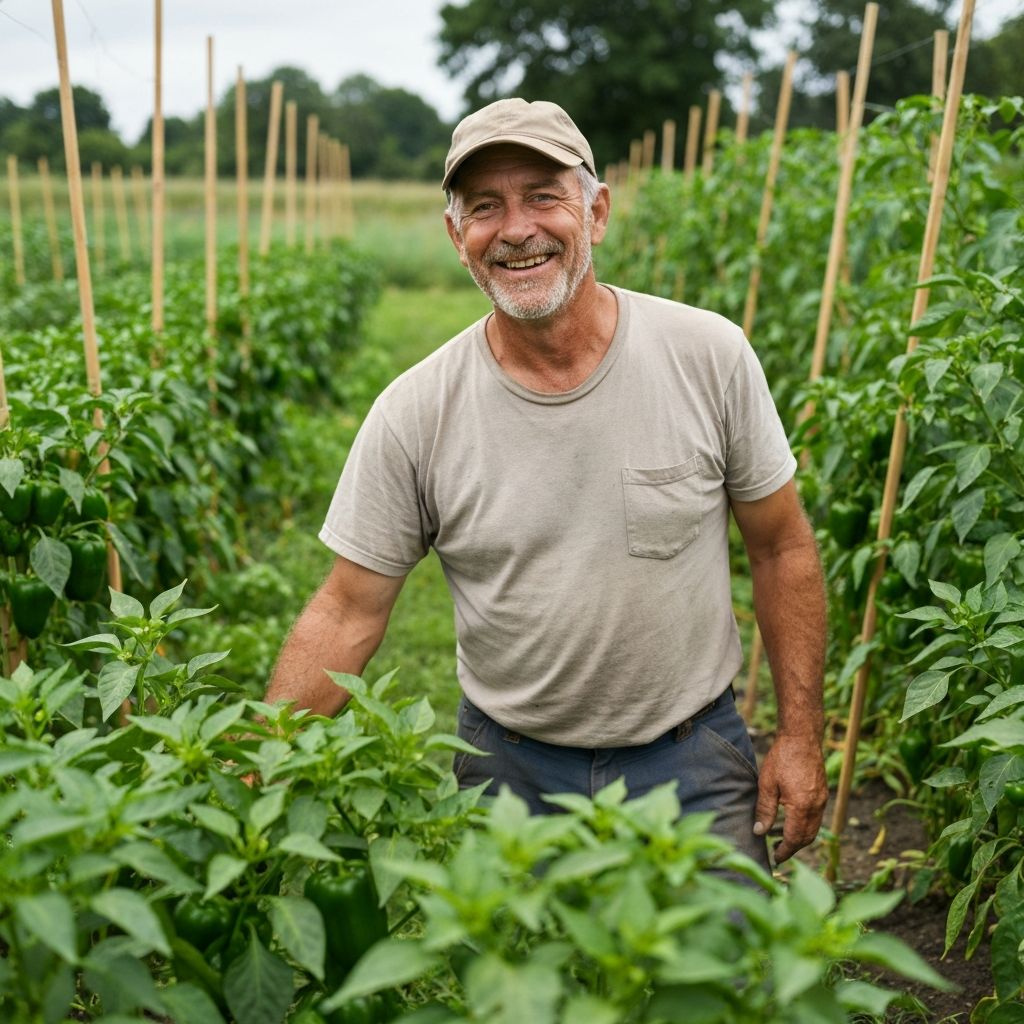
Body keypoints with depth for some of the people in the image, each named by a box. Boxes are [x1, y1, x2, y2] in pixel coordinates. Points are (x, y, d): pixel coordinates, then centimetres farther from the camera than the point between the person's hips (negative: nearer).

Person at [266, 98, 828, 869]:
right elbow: (348, 614, -8)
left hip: (691, 757, 0)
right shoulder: (414, 414, -13)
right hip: (509, 766, 1)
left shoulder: (710, 356, -11)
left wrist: (800, 735, -1)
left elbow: (782, 549, -2)